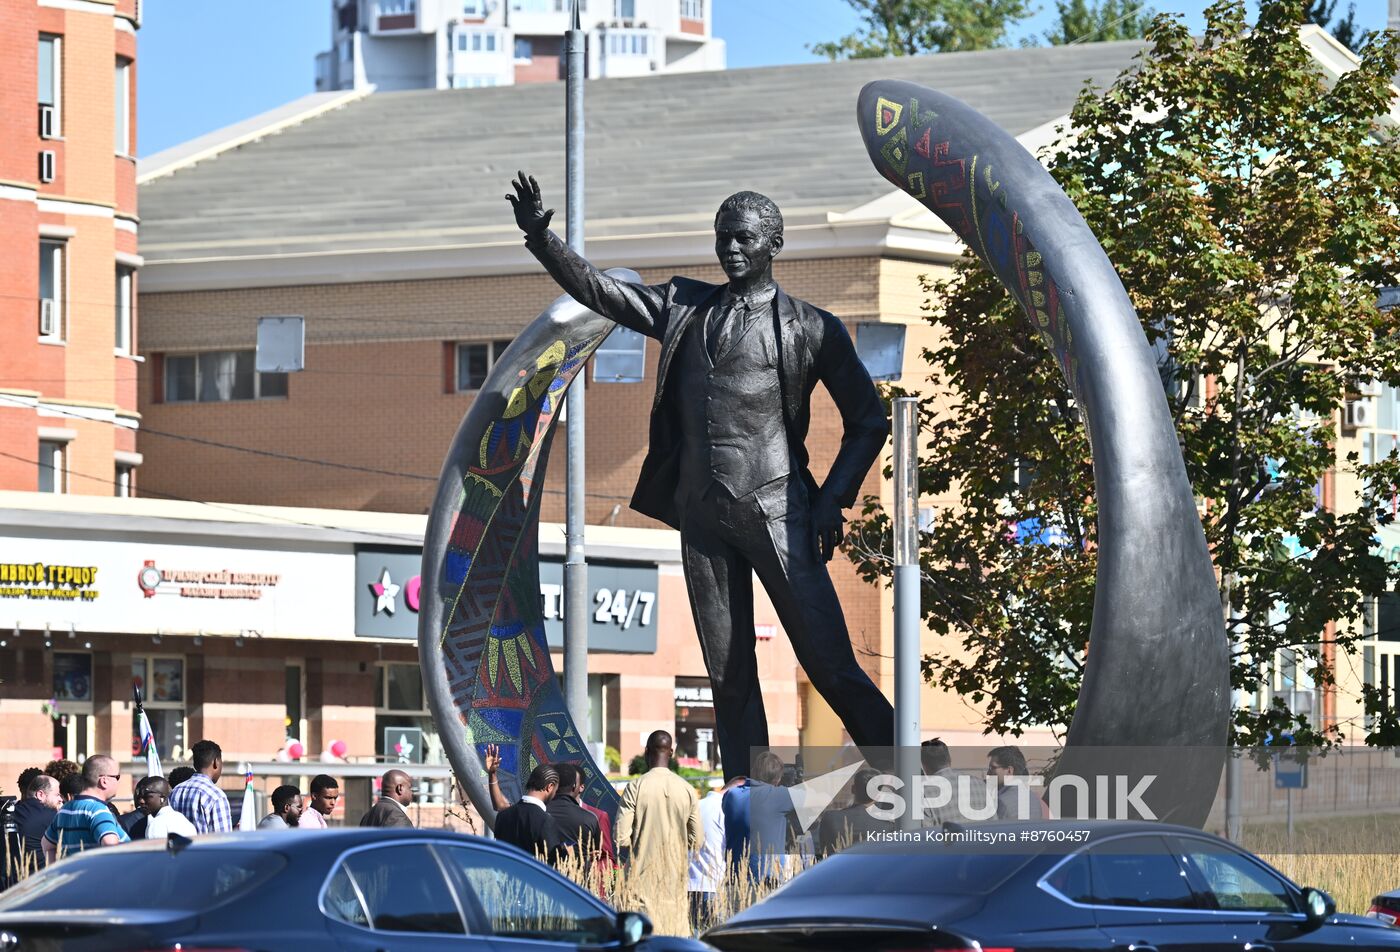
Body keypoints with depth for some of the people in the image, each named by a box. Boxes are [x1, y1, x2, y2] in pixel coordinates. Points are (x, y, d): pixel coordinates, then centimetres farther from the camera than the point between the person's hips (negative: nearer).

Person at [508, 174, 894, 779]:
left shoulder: (810, 330, 3)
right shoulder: (684, 308, 14)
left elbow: (868, 421, 7)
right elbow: (595, 291, 12)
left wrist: (834, 498, -5)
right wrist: (540, 237, -4)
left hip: (775, 513, -4)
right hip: (703, 516, 4)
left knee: (829, 663, -11)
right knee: (729, 678, 5)